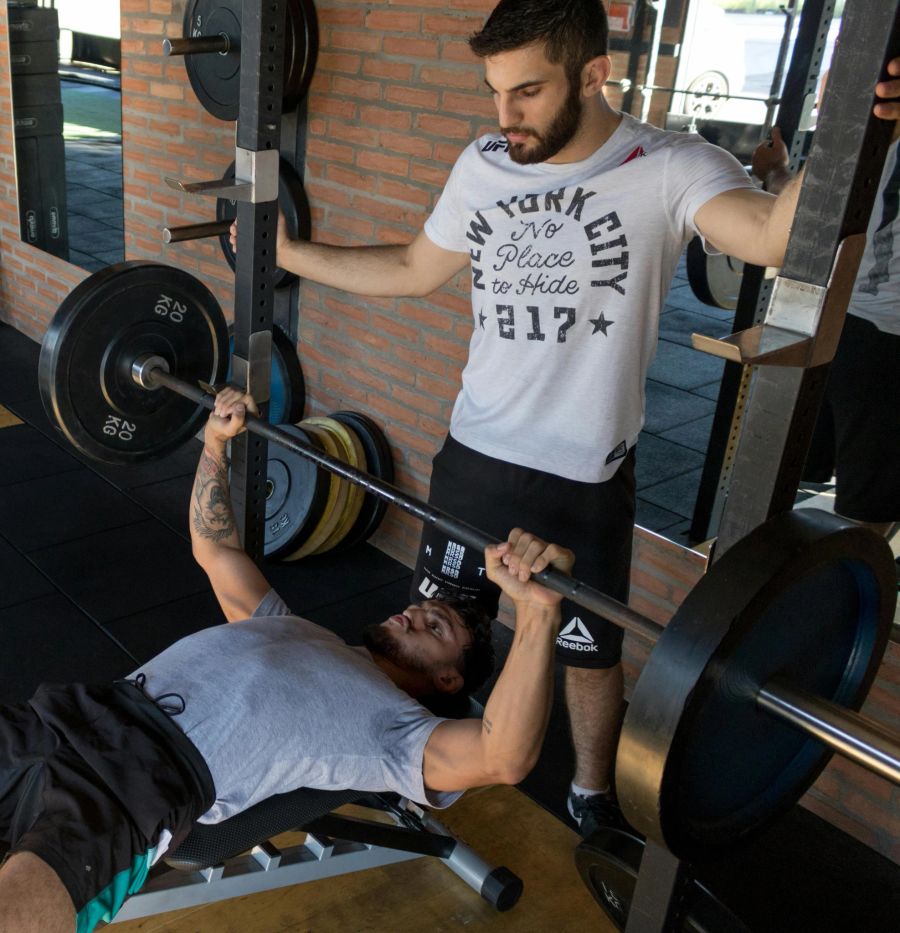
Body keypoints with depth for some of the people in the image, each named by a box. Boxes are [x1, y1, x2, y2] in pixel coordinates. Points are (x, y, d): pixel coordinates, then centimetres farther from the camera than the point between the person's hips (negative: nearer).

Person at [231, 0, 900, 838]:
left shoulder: (669, 170, -15)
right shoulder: (482, 166, -1)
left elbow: (771, 236, -35)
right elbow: (412, 271, 12)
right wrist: (285, 251, 11)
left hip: (586, 480, -4)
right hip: (474, 455, 5)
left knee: (590, 652, 15)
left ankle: (592, 795, 43)